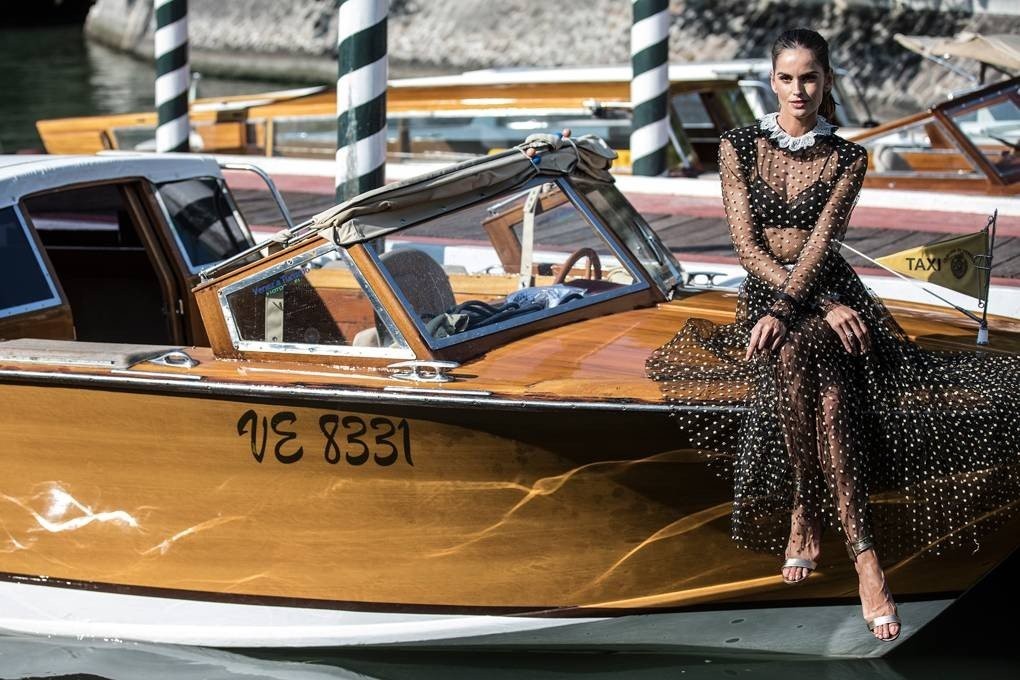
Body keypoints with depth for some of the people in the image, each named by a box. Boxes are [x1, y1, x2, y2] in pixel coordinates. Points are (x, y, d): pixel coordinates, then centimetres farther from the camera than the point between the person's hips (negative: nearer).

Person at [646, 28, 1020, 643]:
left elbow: (821, 243, -9)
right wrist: (824, 305, -15)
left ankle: (805, 512, -33)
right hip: (764, 290, 0)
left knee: (795, 352, -38)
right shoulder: (740, 148, 5)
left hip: (830, 292, 0)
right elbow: (748, 247, -3)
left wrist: (785, 313, -25)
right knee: (822, 382, -34)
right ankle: (863, 551, -33)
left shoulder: (848, 158, 5)